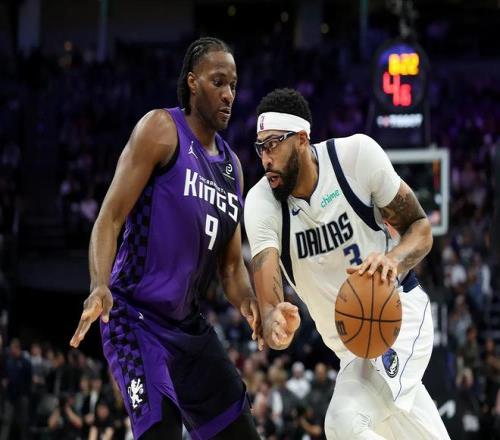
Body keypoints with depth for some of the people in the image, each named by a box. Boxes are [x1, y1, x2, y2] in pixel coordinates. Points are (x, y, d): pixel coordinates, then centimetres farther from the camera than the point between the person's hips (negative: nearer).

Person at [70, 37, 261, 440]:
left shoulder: (232, 166, 14)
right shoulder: (162, 129, -8)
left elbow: (230, 265, 15)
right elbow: (110, 217, -15)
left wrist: (249, 303, -8)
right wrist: (100, 287, -32)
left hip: (189, 325, 8)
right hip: (136, 316, -8)